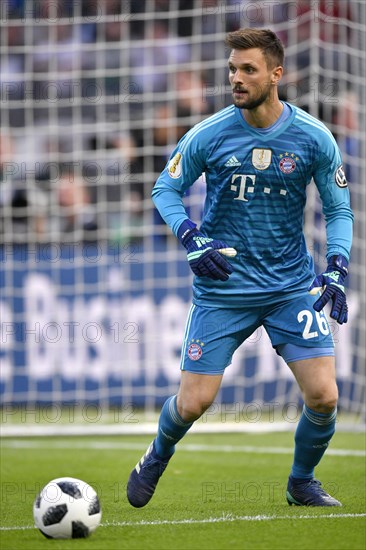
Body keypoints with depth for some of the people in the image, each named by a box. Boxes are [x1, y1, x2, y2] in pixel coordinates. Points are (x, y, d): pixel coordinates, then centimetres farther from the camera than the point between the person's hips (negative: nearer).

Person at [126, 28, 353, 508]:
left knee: (323, 397, -11)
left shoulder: (313, 138, -6)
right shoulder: (209, 135, -8)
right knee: (193, 403, -3)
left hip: (293, 285, 1)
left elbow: (339, 210, 4)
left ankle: (302, 483, 18)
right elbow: (165, 190, 4)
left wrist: (337, 270, -11)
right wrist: (192, 238, -14)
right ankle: (156, 460, 31)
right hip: (222, 289, -1)